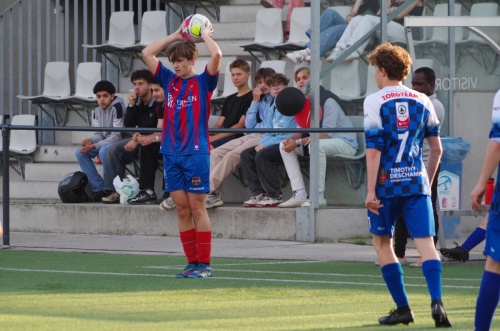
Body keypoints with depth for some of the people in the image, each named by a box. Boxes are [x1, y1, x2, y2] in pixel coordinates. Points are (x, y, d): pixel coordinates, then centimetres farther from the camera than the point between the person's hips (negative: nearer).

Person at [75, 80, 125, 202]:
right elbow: (99, 134, 7)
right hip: (105, 143, 8)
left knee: (104, 151, -36)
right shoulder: (97, 110, 5)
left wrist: (94, 146, -28)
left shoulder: (117, 107, -19)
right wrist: (90, 141, -18)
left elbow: (117, 136, -23)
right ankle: (99, 189, -9)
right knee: (80, 152, -6)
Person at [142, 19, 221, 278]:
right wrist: (175, 36, 13)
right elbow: (147, 54, 14)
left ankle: (204, 264, -2)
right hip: (171, 153, 5)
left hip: (196, 152, -5)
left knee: (197, 208, -5)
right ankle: (192, 263, 7)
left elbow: (216, 55, -16)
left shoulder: (203, 82, 0)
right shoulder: (169, 80, 14)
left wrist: (205, 35, 1)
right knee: (182, 210, 4)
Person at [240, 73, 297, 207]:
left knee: (262, 155, -30)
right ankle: (258, 193, -7)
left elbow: (289, 135, -18)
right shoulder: (274, 107, 16)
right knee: (246, 154, -6)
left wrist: (265, 144, -17)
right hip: (274, 142, 9)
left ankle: (275, 196, -21)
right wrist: (262, 143, -4)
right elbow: (269, 132, 19)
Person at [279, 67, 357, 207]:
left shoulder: (328, 101, -19)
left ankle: (319, 196, -32)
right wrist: (292, 139, -20)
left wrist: (298, 143, -31)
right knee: (284, 145, -7)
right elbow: (301, 130, 5)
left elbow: (327, 134, -27)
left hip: (345, 143, -8)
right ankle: (299, 195, -16)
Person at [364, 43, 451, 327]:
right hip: (416, 181, 3)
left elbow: (374, 149, -10)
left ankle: (403, 308, 11)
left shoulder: (375, 102, -5)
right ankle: (436, 301, -25)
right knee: (425, 242, -3)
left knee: (382, 243, 13)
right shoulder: (422, 102, 8)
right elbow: (436, 149, 12)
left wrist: (371, 190, -9)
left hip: (386, 183, -3)